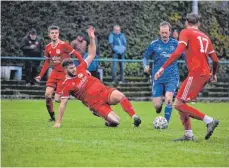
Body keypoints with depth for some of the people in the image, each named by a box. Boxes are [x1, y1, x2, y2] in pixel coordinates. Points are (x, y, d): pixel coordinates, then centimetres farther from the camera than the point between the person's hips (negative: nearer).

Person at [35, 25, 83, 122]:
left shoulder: (63, 45, -12)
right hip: (54, 73, 5)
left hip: (64, 73, -5)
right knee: (48, 94, -11)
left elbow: (77, 55, -10)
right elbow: (47, 62, 19)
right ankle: (52, 116, 4)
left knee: (58, 99, -12)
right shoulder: (48, 47, 6)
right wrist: (40, 76, 17)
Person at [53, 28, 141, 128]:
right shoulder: (66, 85, -7)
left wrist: (92, 39, 0)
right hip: (95, 103, -4)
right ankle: (109, 121, 14)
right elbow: (63, 104, -5)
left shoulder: (80, 69, 5)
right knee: (115, 121, -22)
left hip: (103, 91, 4)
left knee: (120, 96, -29)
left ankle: (134, 117, -20)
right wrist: (58, 122, -7)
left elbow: (92, 55, 12)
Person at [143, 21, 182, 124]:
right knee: (156, 105, -5)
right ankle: (159, 105, 34)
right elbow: (145, 57, 9)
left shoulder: (175, 44, 4)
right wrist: (145, 66, -10)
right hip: (158, 78, 1)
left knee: (168, 98, -23)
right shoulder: (154, 44, 2)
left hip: (172, 77, -1)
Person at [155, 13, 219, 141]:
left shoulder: (186, 32, 1)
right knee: (181, 103, 14)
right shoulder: (205, 36, 20)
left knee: (179, 104, -7)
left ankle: (209, 121, -14)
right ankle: (189, 134, 8)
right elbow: (215, 60, 19)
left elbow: (178, 52, -14)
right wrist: (214, 75, 37)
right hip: (205, 73, 8)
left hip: (196, 73, -8)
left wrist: (163, 68, -12)